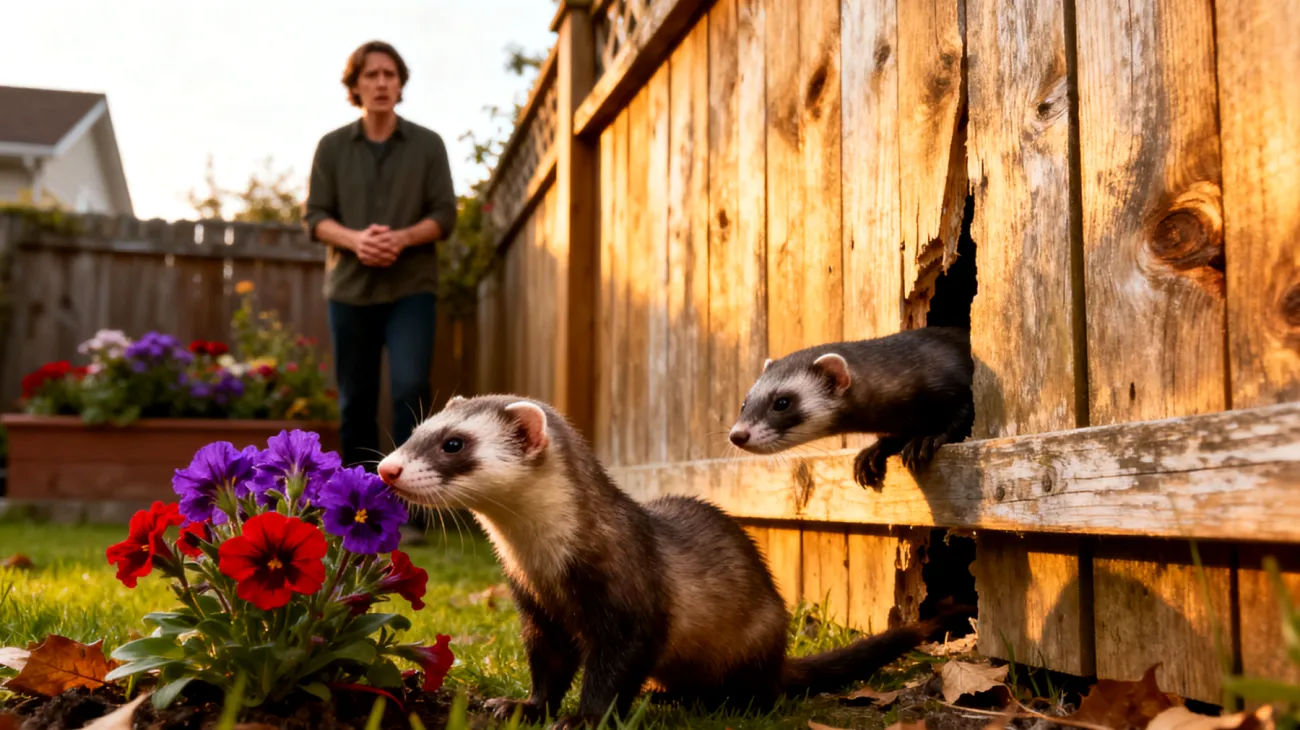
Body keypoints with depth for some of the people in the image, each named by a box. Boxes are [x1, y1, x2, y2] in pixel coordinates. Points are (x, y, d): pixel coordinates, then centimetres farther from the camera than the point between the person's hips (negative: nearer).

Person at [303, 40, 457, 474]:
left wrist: (402, 238, -18)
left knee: (411, 386, -18)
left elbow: (445, 215, 0)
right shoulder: (332, 146, 6)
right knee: (355, 400, 5)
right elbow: (314, 217, 3)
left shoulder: (428, 144, 5)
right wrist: (355, 239, -17)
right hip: (350, 287, 2)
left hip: (412, 287, -1)